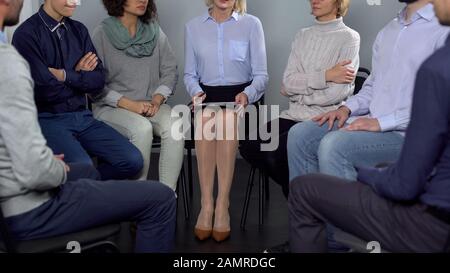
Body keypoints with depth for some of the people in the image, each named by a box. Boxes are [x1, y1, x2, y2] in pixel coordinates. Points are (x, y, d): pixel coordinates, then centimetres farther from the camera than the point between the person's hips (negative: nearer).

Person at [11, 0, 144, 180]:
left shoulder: (79, 30, 12)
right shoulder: (26, 34, -7)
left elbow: (98, 83, 5)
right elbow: (45, 89, -15)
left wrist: (65, 75, -9)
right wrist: (79, 75, -1)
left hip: (81, 117, 6)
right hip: (47, 119, -6)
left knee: (133, 161, -12)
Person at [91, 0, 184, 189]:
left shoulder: (155, 31, 9)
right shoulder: (102, 34, -3)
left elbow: (170, 70, 8)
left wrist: (157, 100, -8)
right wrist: (130, 104, -17)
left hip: (151, 105, 4)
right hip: (112, 107, -3)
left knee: (175, 127, -27)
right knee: (142, 128, -33)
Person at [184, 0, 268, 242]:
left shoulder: (252, 24, 5)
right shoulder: (193, 27, 11)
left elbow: (261, 75, 2)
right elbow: (189, 74, 12)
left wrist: (247, 94, -18)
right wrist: (196, 92, -9)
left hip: (240, 96, -1)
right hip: (208, 96, 1)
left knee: (227, 121, -34)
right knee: (204, 122, -32)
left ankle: (221, 207, -28)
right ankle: (206, 205, -25)